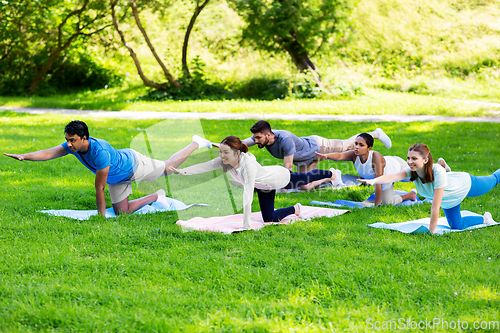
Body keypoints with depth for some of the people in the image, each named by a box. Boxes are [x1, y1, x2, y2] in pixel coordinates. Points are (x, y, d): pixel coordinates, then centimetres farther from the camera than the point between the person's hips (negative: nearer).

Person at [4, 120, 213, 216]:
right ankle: (156, 197, 33)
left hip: (133, 164, -7)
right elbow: (48, 154, -32)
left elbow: (100, 187, -40)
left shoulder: (100, 151, -46)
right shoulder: (72, 146, -25)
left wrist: (101, 214, -33)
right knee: (122, 212, 10)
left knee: (168, 168, 16)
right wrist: (23, 156, -49)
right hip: (117, 178, 7)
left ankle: (197, 143, 40)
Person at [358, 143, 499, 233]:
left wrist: (431, 231, -42)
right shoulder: (412, 171, -33)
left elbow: (435, 207, -46)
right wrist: (374, 180, -71)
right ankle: (485, 219, 45)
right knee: (456, 226, 21)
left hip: (465, 184, -5)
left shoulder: (438, 173, -49)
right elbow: (392, 177, -52)